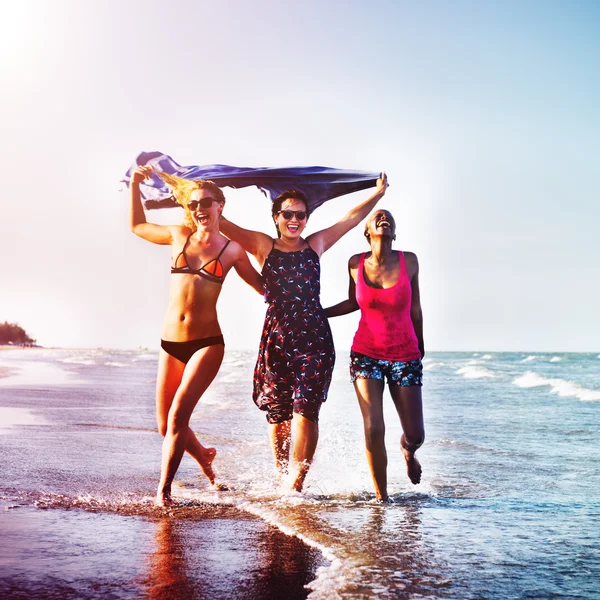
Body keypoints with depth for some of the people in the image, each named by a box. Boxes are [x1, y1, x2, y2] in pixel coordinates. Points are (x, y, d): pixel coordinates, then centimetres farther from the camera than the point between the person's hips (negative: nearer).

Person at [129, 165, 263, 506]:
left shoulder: (232, 250, 2)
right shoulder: (179, 236, 8)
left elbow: (263, 286, 14)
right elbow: (138, 226, 24)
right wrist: (135, 186, 19)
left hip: (207, 344, -3)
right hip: (170, 344, 3)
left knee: (178, 416, -17)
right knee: (166, 426, 8)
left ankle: (163, 490, -5)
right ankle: (203, 455, 38)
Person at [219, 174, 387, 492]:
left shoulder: (316, 244, 13)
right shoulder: (262, 245, 8)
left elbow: (351, 217, 22)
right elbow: (220, 221, 4)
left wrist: (378, 194, 22)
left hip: (314, 338, 0)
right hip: (276, 339, 0)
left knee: (305, 412, -11)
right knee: (277, 415, 2)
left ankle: (295, 484, -10)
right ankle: (283, 478, 17)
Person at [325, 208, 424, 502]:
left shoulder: (409, 261, -5)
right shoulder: (356, 264, -3)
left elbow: (415, 309, 6)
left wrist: (420, 348, 15)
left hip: (405, 357, 0)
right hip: (366, 355, 0)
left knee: (415, 435, 2)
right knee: (373, 429, -12)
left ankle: (407, 451, 41)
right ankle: (381, 496, 7)